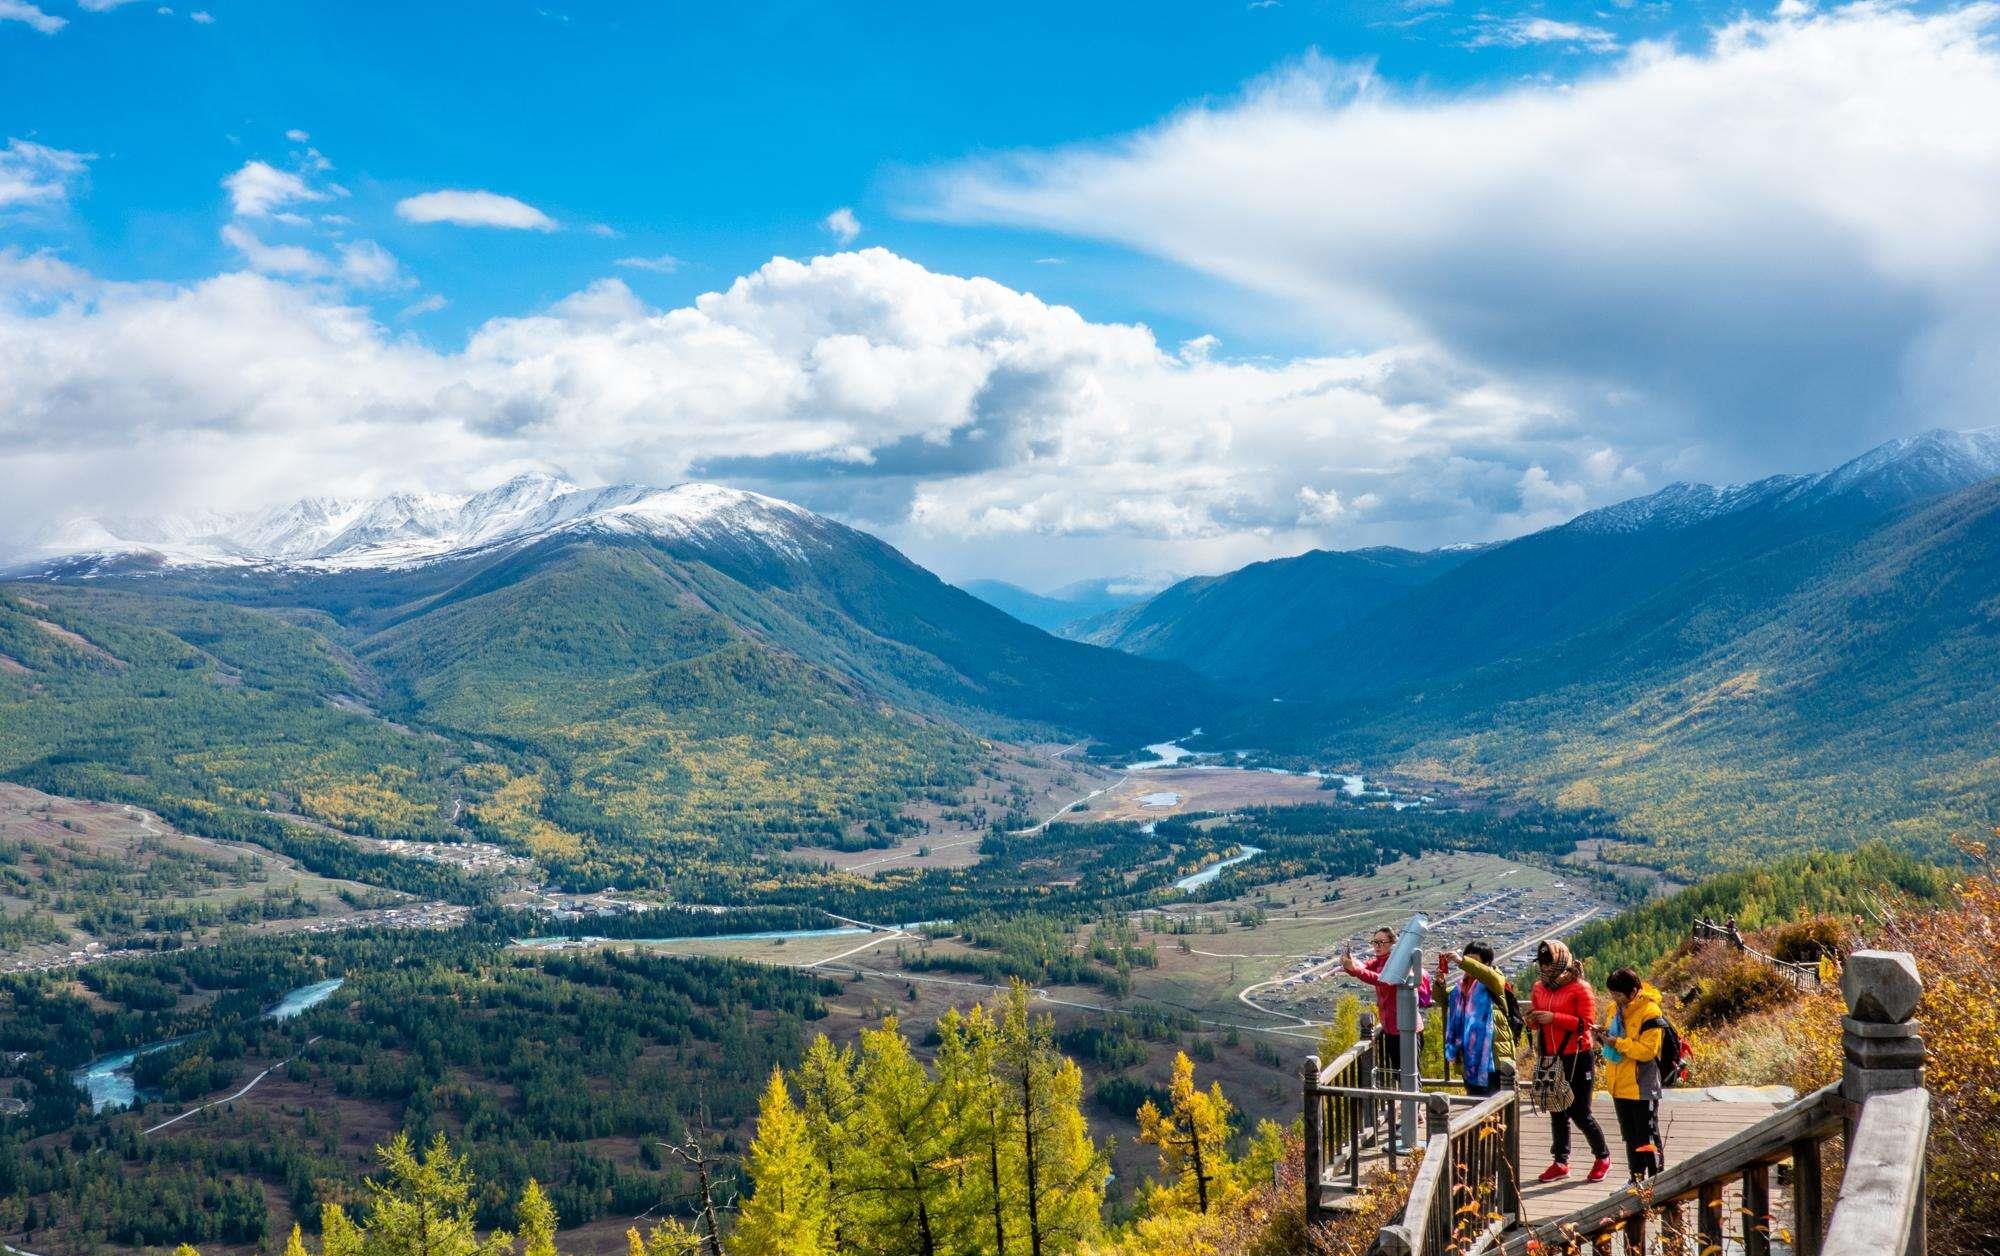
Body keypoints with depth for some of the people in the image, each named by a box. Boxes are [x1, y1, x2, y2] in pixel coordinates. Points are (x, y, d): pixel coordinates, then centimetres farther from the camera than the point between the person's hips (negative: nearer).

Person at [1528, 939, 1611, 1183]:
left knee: (1579, 1112, -2)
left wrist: (1554, 1018, -24)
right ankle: (1560, 1162, 21)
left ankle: (1603, 1156, 19)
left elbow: (1587, 1022, -17)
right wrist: (1533, 1020, -6)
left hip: (1578, 1057, -6)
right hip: (1551, 1058, 6)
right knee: (1557, 1112, 12)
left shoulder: (1579, 987, -11)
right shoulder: (1540, 987, 8)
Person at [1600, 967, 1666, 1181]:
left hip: (1642, 1087, -8)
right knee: (1630, 1137, 17)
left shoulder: (1650, 1013, -17)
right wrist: (1603, 1035, 0)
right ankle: (1637, 1180, 27)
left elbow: (1647, 1050, -22)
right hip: (1620, 1086, 8)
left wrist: (1617, 1042, -23)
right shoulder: (1615, 1009, 8)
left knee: (1648, 1137, -1)